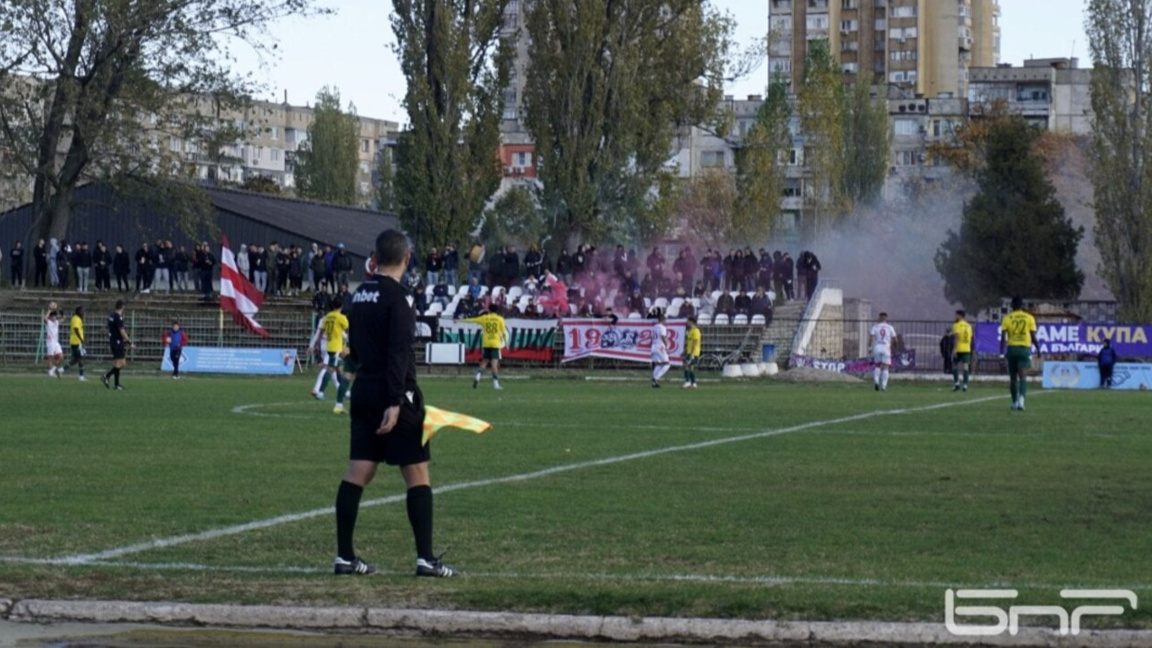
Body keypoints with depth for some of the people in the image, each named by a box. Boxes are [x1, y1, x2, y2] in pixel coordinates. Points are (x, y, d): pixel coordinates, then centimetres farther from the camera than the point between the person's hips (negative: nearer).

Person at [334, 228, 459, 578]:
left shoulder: (360, 294, 11)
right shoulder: (395, 295, -13)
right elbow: (398, 352, -19)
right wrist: (395, 401, -23)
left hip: (363, 391, 7)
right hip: (394, 394, -7)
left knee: (358, 473, 6)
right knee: (417, 476, -2)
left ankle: (345, 556, 5)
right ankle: (426, 558, -4)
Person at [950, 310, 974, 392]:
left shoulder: (957, 325, -7)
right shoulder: (968, 326, 13)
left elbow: (956, 337, -15)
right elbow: (970, 338, 16)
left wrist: (954, 349, -17)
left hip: (959, 349, -5)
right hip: (967, 349, 5)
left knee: (955, 365, 6)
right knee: (965, 366, 2)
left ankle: (956, 383, -6)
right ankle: (965, 385, -2)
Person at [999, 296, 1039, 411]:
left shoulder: (1007, 318, 2)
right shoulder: (1029, 318, 2)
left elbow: (1003, 337, -4)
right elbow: (1033, 337, 1)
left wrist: (1002, 352, -1)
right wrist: (1038, 349, 12)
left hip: (1012, 348, 1)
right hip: (1025, 348, -1)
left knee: (1013, 377, 13)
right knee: (1022, 376, -8)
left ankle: (1015, 403, 21)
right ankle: (1021, 398, -30)